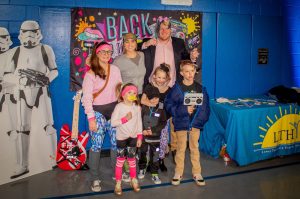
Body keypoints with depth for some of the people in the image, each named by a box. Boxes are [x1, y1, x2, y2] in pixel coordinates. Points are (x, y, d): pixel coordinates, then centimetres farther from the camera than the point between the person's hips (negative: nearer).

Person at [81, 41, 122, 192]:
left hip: (114, 109, 4)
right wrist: (91, 118, -14)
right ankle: (95, 179, 9)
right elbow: (86, 98, -9)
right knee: (96, 145, -4)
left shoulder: (115, 70, 5)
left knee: (117, 143, 7)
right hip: (98, 111, -3)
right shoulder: (90, 74, -6)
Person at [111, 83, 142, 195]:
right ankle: (118, 183, 14)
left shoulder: (137, 107, -1)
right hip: (121, 137, -3)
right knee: (120, 160, 4)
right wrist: (125, 119, -24)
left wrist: (140, 137, 3)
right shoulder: (119, 106, -12)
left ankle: (134, 180, 29)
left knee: (132, 159, 14)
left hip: (133, 137, 3)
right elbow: (113, 123, -16)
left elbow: (139, 122, 4)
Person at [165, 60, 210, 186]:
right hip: (181, 123, -2)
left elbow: (205, 106, 2)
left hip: (195, 123, 2)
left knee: (195, 148, 13)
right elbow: (169, 105, -12)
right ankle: (178, 173, 24)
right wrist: (184, 110, -18)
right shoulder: (177, 88, -9)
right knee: (181, 148, 11)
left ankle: (197, 173, 25)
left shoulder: (200, 88, 0)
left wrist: (202, 119, -10)